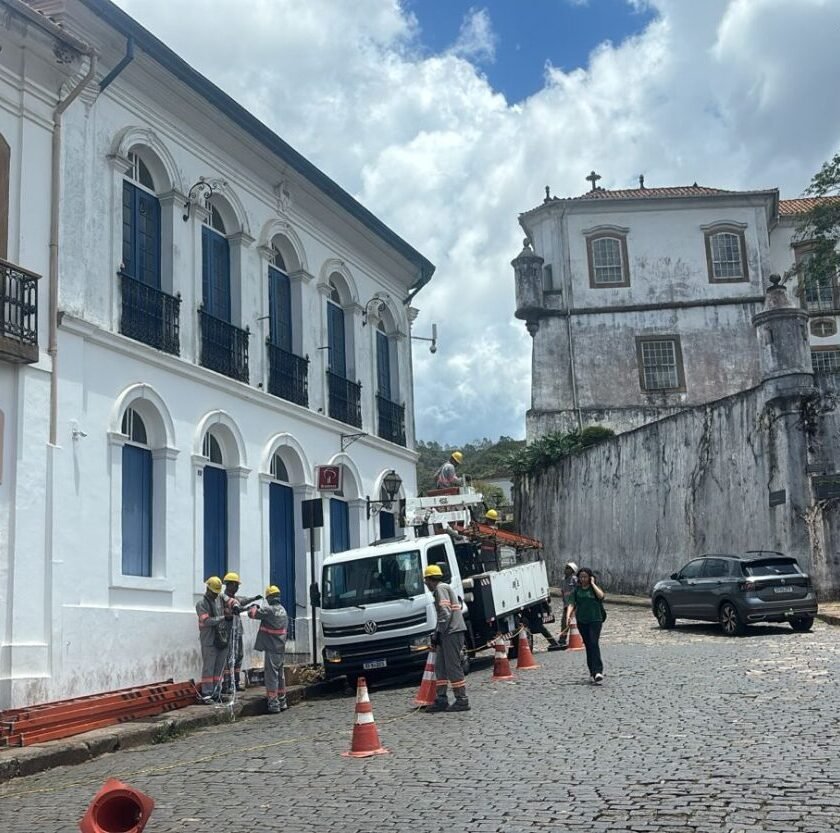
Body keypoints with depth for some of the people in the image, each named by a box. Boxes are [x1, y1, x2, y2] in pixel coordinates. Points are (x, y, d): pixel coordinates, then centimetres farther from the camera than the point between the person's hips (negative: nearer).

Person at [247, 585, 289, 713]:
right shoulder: (283, 610, 11)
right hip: (281, 648, 8)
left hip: (272, 649, -8)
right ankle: (282, 702, 27)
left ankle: (273, 705, -7)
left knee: (271, 676, -6)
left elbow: (253, 613, -16)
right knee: (280, 675, 18)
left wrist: (254, 607, 5)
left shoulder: (269, 610, -16)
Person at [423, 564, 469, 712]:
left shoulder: (441, 588, -8)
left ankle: (462, 701, -4)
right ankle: (441, 700, 13)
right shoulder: (444, 588, 23)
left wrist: (437, 633, -14)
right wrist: (437, 634, 20)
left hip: (452, 632, -10)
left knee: (453, 666, -7)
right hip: (450, 633, 10)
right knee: (440, 666, 11)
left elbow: (445, 613, -18)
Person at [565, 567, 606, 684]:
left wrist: (592, 583, -10)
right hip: (582, 621, 3)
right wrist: (568, 615, -20)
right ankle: (593, 671, 18)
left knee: (594, 644, -15)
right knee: (588, 646, 9)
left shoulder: (594, 588, 2)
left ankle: (597, 671, -21)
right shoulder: (576, 590, 7)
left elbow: (601, 595, -20)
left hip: (595, 620, -3)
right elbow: (571, 604, -3)